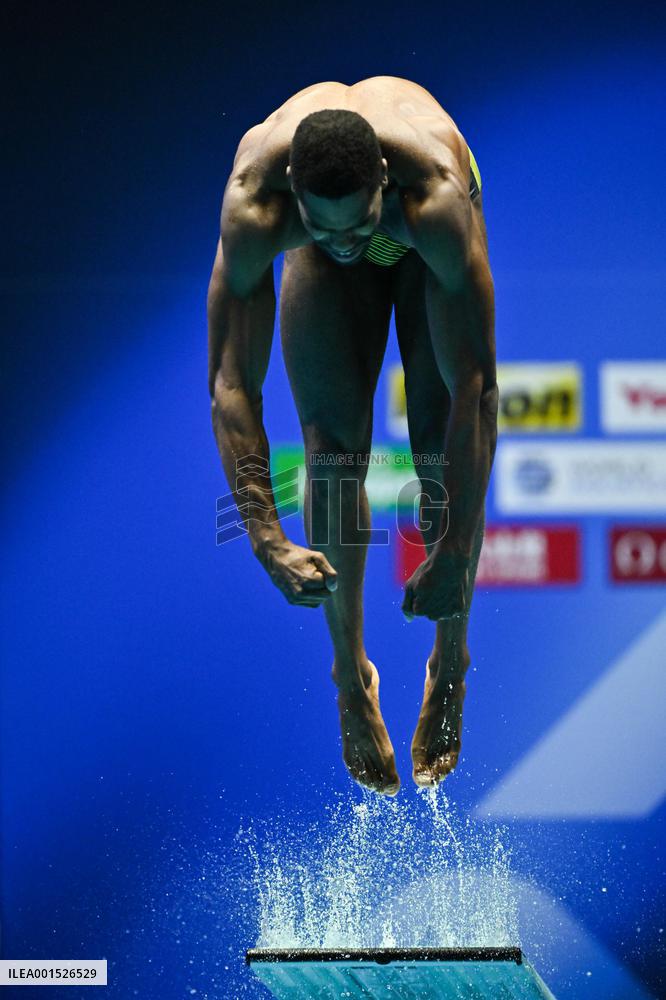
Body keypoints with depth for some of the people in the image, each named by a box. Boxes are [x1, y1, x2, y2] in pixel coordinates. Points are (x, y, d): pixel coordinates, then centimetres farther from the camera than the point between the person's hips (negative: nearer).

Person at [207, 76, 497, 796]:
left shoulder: (438, 193, -47)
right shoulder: (253, 202, -43)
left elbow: (475, 384, -44)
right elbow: (231, 382, -41)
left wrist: (457, 547, -47)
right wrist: (267, 540, -50)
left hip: (422, 238, -1)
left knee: (443, 447, -10)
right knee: (334, 444, -9)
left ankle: (450, 666, 9)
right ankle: (351, 674, 6)